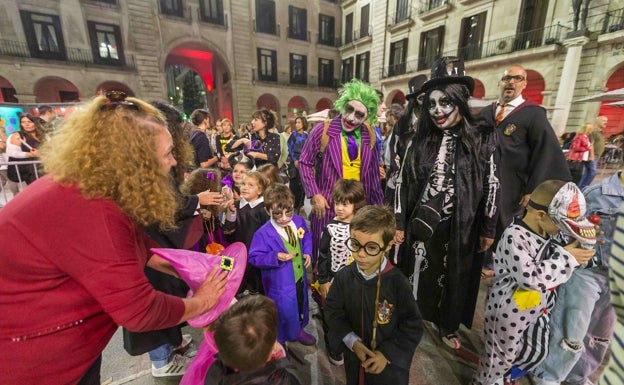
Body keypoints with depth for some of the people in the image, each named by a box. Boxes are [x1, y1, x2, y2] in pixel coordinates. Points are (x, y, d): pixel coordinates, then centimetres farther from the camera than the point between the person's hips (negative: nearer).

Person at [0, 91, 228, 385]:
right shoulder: (90, 213, -35)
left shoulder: (90, 184, -5)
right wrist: (200, 302, -13)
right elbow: (140, 311, -29)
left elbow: (140, 244, 4)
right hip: (33, 356, -8)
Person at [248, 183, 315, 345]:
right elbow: (254, 257, -19)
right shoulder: (263, 233, -26)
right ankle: (281, 338, 43)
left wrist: (307, 252, -6)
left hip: (300, 275, 6)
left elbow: (306, 237, 9)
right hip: (281, 282, -6)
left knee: (300, 303, 27)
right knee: (284, 309, 12)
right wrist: (275, 257, -32)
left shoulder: (298, 221, -10)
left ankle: (298, 329, 57)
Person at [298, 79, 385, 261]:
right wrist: (314, 195, -10)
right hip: (327, 205, -3)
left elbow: (373, 172, 9)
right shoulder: (323, 130, -9)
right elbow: (305, 163, -3)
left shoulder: (370, 136, 1)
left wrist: (378, 204, 11)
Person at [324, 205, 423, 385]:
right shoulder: (343, 277, -17)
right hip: (354, 355, 3)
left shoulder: (397, 282, -25)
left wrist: (387, 353, -17)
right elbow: (332, 312, -7)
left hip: (390, 361, -2)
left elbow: (412, 326, -16)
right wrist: (352, 341, -16)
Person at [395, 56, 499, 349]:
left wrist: (488, 230, 1)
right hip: (421, 223, 0)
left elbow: (491, 185, 0)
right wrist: (399, 224, -1)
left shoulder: (482, 139, -5)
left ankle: (448, 327, 43)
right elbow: (403, 182, -1)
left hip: (461, 226, 0)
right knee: (418, 275, 12)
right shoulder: (420, 141, -3)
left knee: (454, 277, 17)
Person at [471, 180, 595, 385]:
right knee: (500, 355, 13)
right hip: (509, 309, -8)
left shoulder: (550, 231, -4)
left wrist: (581, 245, -9)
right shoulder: (514, 236, -30)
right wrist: (567, 258, -26)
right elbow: (532, 278, -34)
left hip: (538, 307, 8)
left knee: (537, 352, 28)